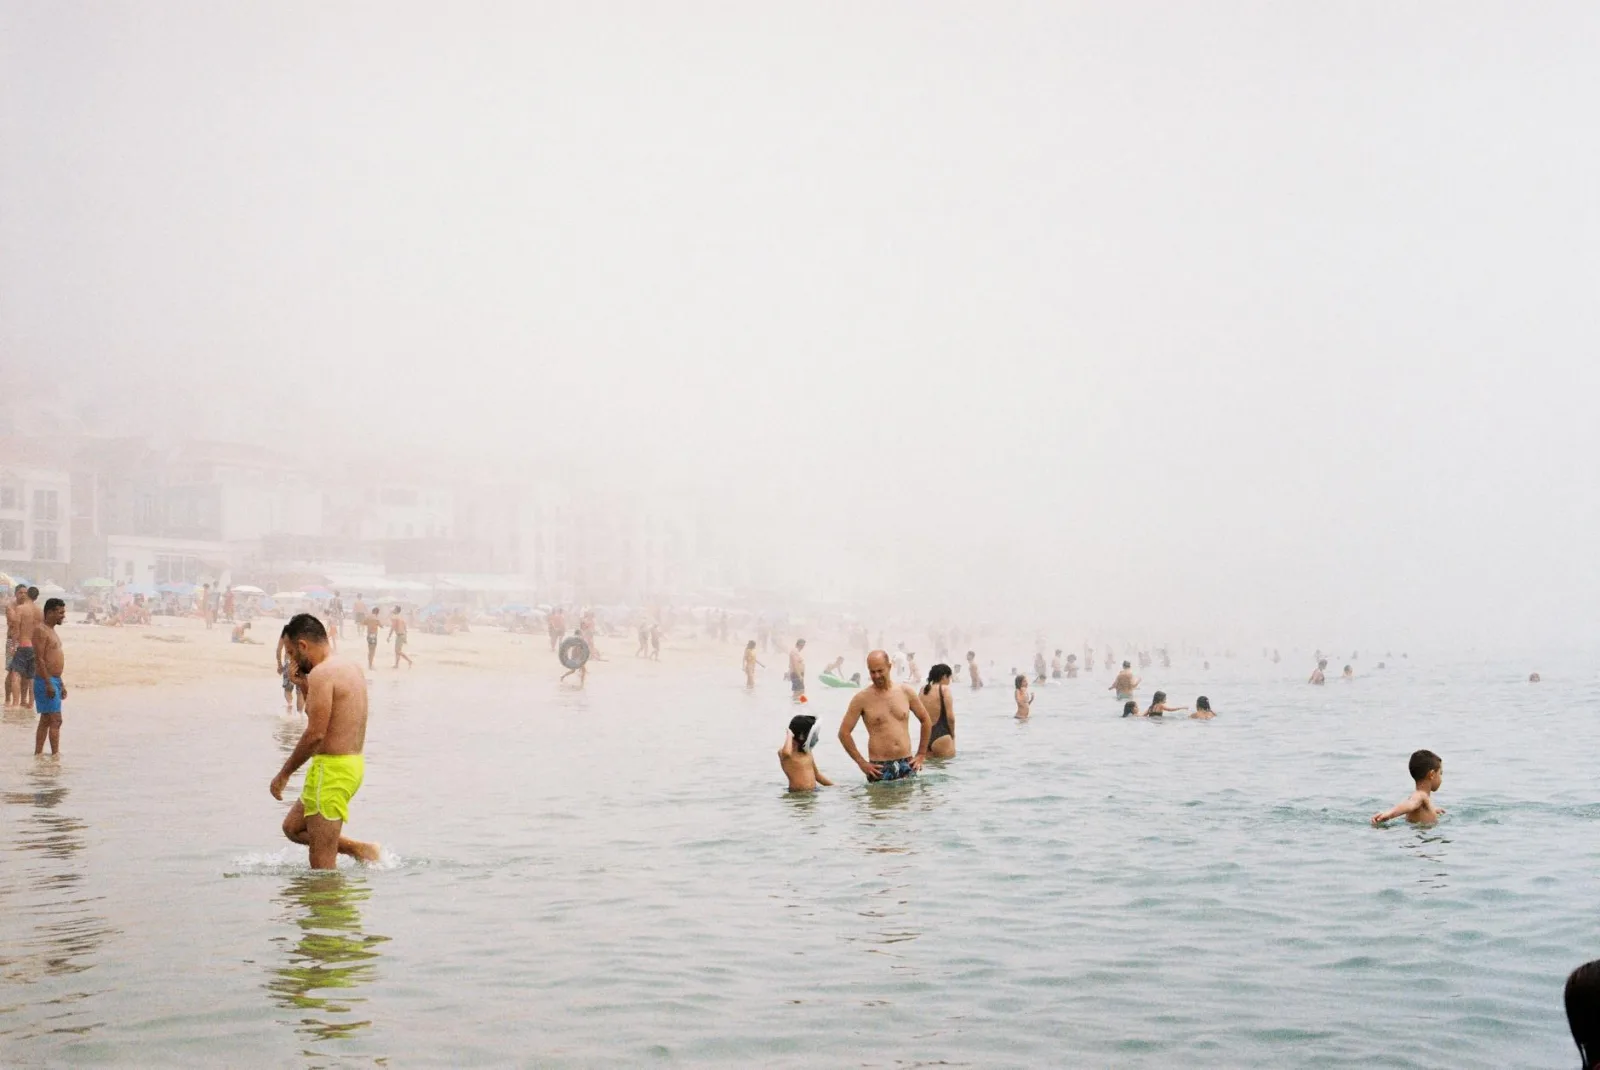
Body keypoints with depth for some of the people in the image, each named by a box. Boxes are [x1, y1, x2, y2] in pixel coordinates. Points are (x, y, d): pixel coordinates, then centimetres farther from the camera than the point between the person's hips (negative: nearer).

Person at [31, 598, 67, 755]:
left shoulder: (51, 630, 18)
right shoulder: (40, 630, -13)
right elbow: (40, 659, -19)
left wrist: (61, 684, 22)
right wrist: (49, 684, -23)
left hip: (54, 680, 10)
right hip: (46, 681, -10)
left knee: (45, 720, 12)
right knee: (55, 720, -11)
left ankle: (38, 753, 16)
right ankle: (55, 754, -11)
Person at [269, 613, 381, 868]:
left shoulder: (322, 673, -17)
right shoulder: (352, 668, 13)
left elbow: (315, 734, -21)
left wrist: (284, 774, -11)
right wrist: (303, 685, 13)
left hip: (332, 768, -10)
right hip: (354, 763, 10)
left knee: (322, 863, -1)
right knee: (293, 827, 21)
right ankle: (360, 849, 16)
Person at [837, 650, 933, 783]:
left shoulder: (905, 692, 6)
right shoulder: (862, 698, -2)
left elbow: (926, 721, 17)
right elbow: (844, 732, 0)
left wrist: (921, 754, 13)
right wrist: (861, 762, -4)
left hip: (907, 764, 2)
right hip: (879, 768, -2)